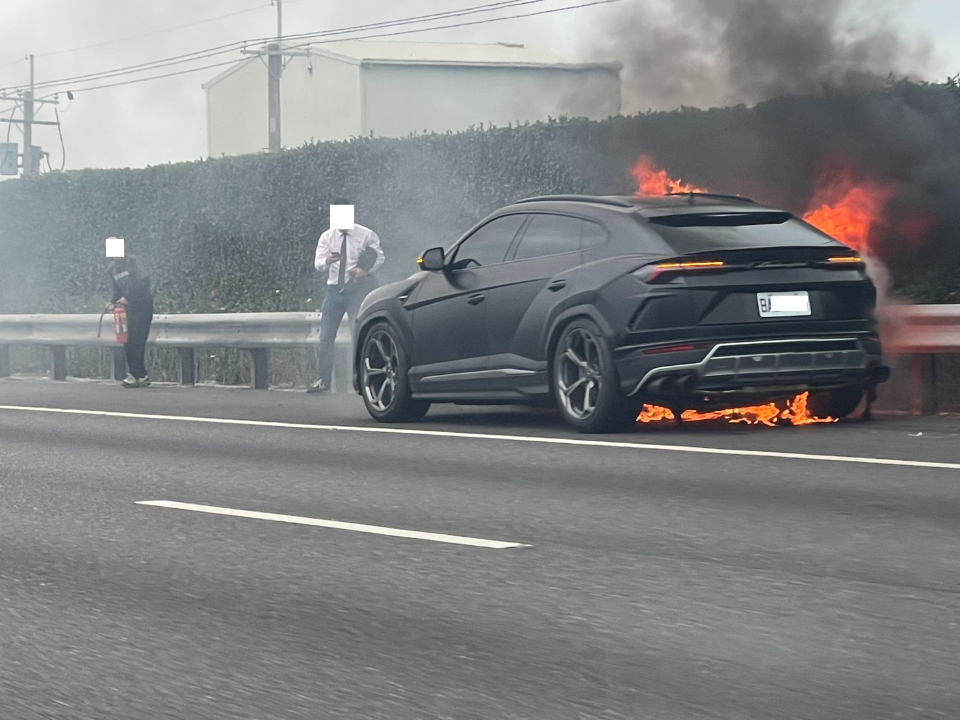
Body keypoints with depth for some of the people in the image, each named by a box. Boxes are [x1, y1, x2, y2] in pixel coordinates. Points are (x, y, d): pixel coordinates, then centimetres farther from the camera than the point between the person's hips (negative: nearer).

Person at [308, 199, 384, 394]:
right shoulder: (327, 237, 7)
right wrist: (326, 261, -26)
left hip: (357, 289, -4)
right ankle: (324, 380, 7)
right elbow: (318, 263, -1)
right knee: (326, 336, 1)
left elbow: (378, 258, -6)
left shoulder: (366, 235, -2)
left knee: (359, 336, -7)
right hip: (334, 288, 4)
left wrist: (364, 269, -26)